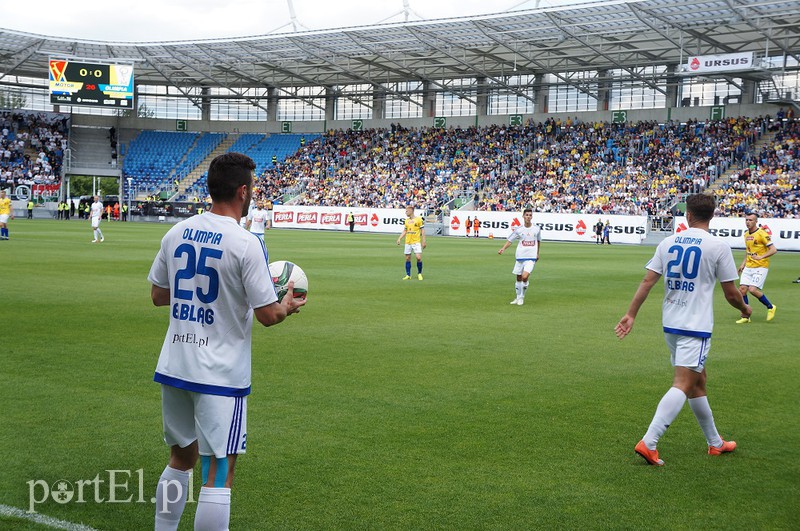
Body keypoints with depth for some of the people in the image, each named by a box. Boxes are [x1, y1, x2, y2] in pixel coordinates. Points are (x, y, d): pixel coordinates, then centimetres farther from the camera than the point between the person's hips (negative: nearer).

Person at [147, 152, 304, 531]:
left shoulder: (177, 233, 3)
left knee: (181, 458, 22)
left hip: (173, 368, 7)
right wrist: (288, 305, 9)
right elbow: (267, 315, -12)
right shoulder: (246, 244, -15)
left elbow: (158, 295, 13)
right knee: (219, 473, 1)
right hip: (220, 375, -6)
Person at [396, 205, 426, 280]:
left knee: (418, 257, -13)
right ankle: (408, 275, 13)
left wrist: (423, 241, -7)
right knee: (407, 258, 5)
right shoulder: (406, 220, 10)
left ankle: (419, 273, 5)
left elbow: (422, 230, -4)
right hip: (408, 242, 5)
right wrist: (399, 239, 3)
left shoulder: (419, 219, -5)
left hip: (416, 242, -5)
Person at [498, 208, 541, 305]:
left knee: (525, 277, -18)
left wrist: (537, 253, 20)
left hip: (531, 258, -2)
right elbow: (510, 240, 2)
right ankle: (518, 297, 28)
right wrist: (503, 248, -15)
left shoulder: (536, 228, 2)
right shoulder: (518, 229, -1)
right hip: (520, 257, 2)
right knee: (518, 278, 10)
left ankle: (522, 297, 0)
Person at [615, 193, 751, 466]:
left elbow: (647, 282, 0)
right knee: (683, 385, -9)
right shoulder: (718, 246, -7)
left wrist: (631, 314, 5)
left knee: (698, 382, 19)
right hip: (696, 326, -6)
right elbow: (731, 293, -2)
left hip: (670, 325, 6)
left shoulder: (668, 242, 5)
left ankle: (715, 442, 31)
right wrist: (745, 309, 18)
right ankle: (648, 443, -21)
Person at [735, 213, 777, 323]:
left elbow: (773, 249, -15)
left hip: (761, 267, -7)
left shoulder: (762, 234, -12)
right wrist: (743, 263, 19)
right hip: (748, 267, 7)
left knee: (753, 289, -17)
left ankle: (770, 307, 7)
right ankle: (745, 317, 8)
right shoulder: (746, 235, 11)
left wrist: (760, 257, -24)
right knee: (742, 289, -2)